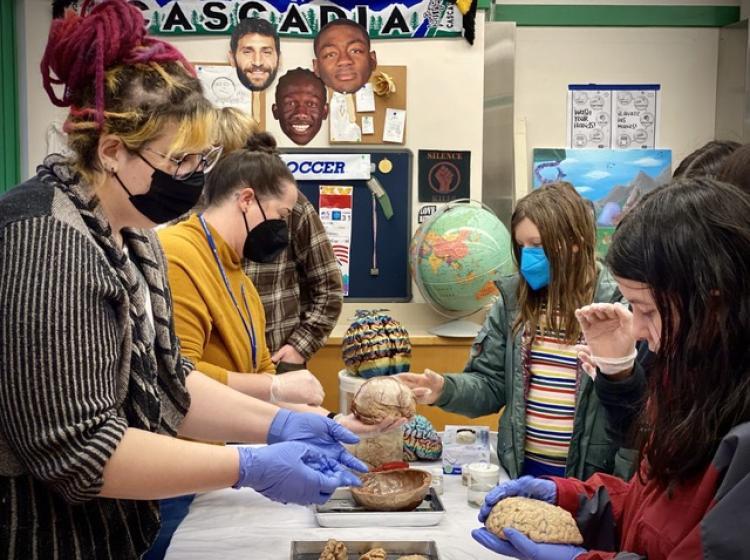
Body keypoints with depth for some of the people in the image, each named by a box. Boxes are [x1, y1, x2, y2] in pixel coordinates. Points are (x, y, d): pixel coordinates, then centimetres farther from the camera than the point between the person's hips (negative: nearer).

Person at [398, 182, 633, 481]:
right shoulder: (514, 298, 2)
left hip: (589, 478, -4)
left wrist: (624, 482, -14)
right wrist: (447, 389, -15)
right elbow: (492, 384, 4)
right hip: (521, 469, 4)